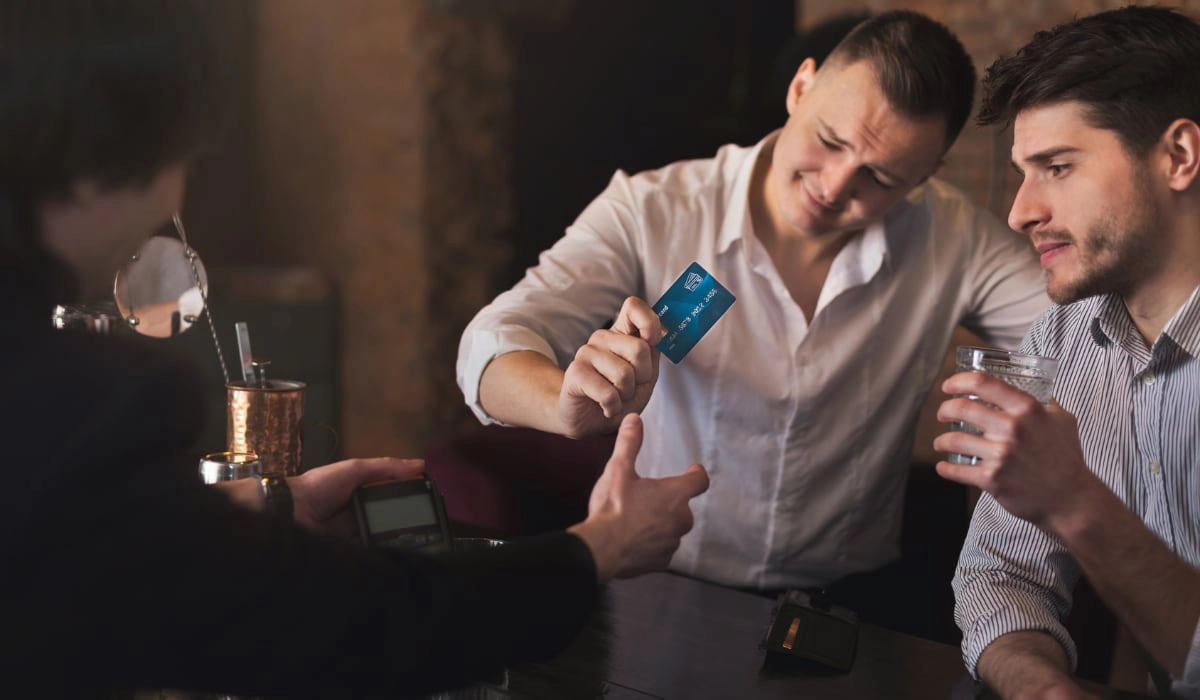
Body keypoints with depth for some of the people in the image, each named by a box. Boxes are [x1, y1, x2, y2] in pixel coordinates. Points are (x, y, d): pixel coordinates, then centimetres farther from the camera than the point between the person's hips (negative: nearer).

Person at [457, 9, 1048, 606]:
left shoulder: (953, 239, -6)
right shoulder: (652, 212, -10)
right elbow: (492, 345, -16)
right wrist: (571, 405, -37)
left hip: (851, 601, 1)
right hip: (664, 591, -1)